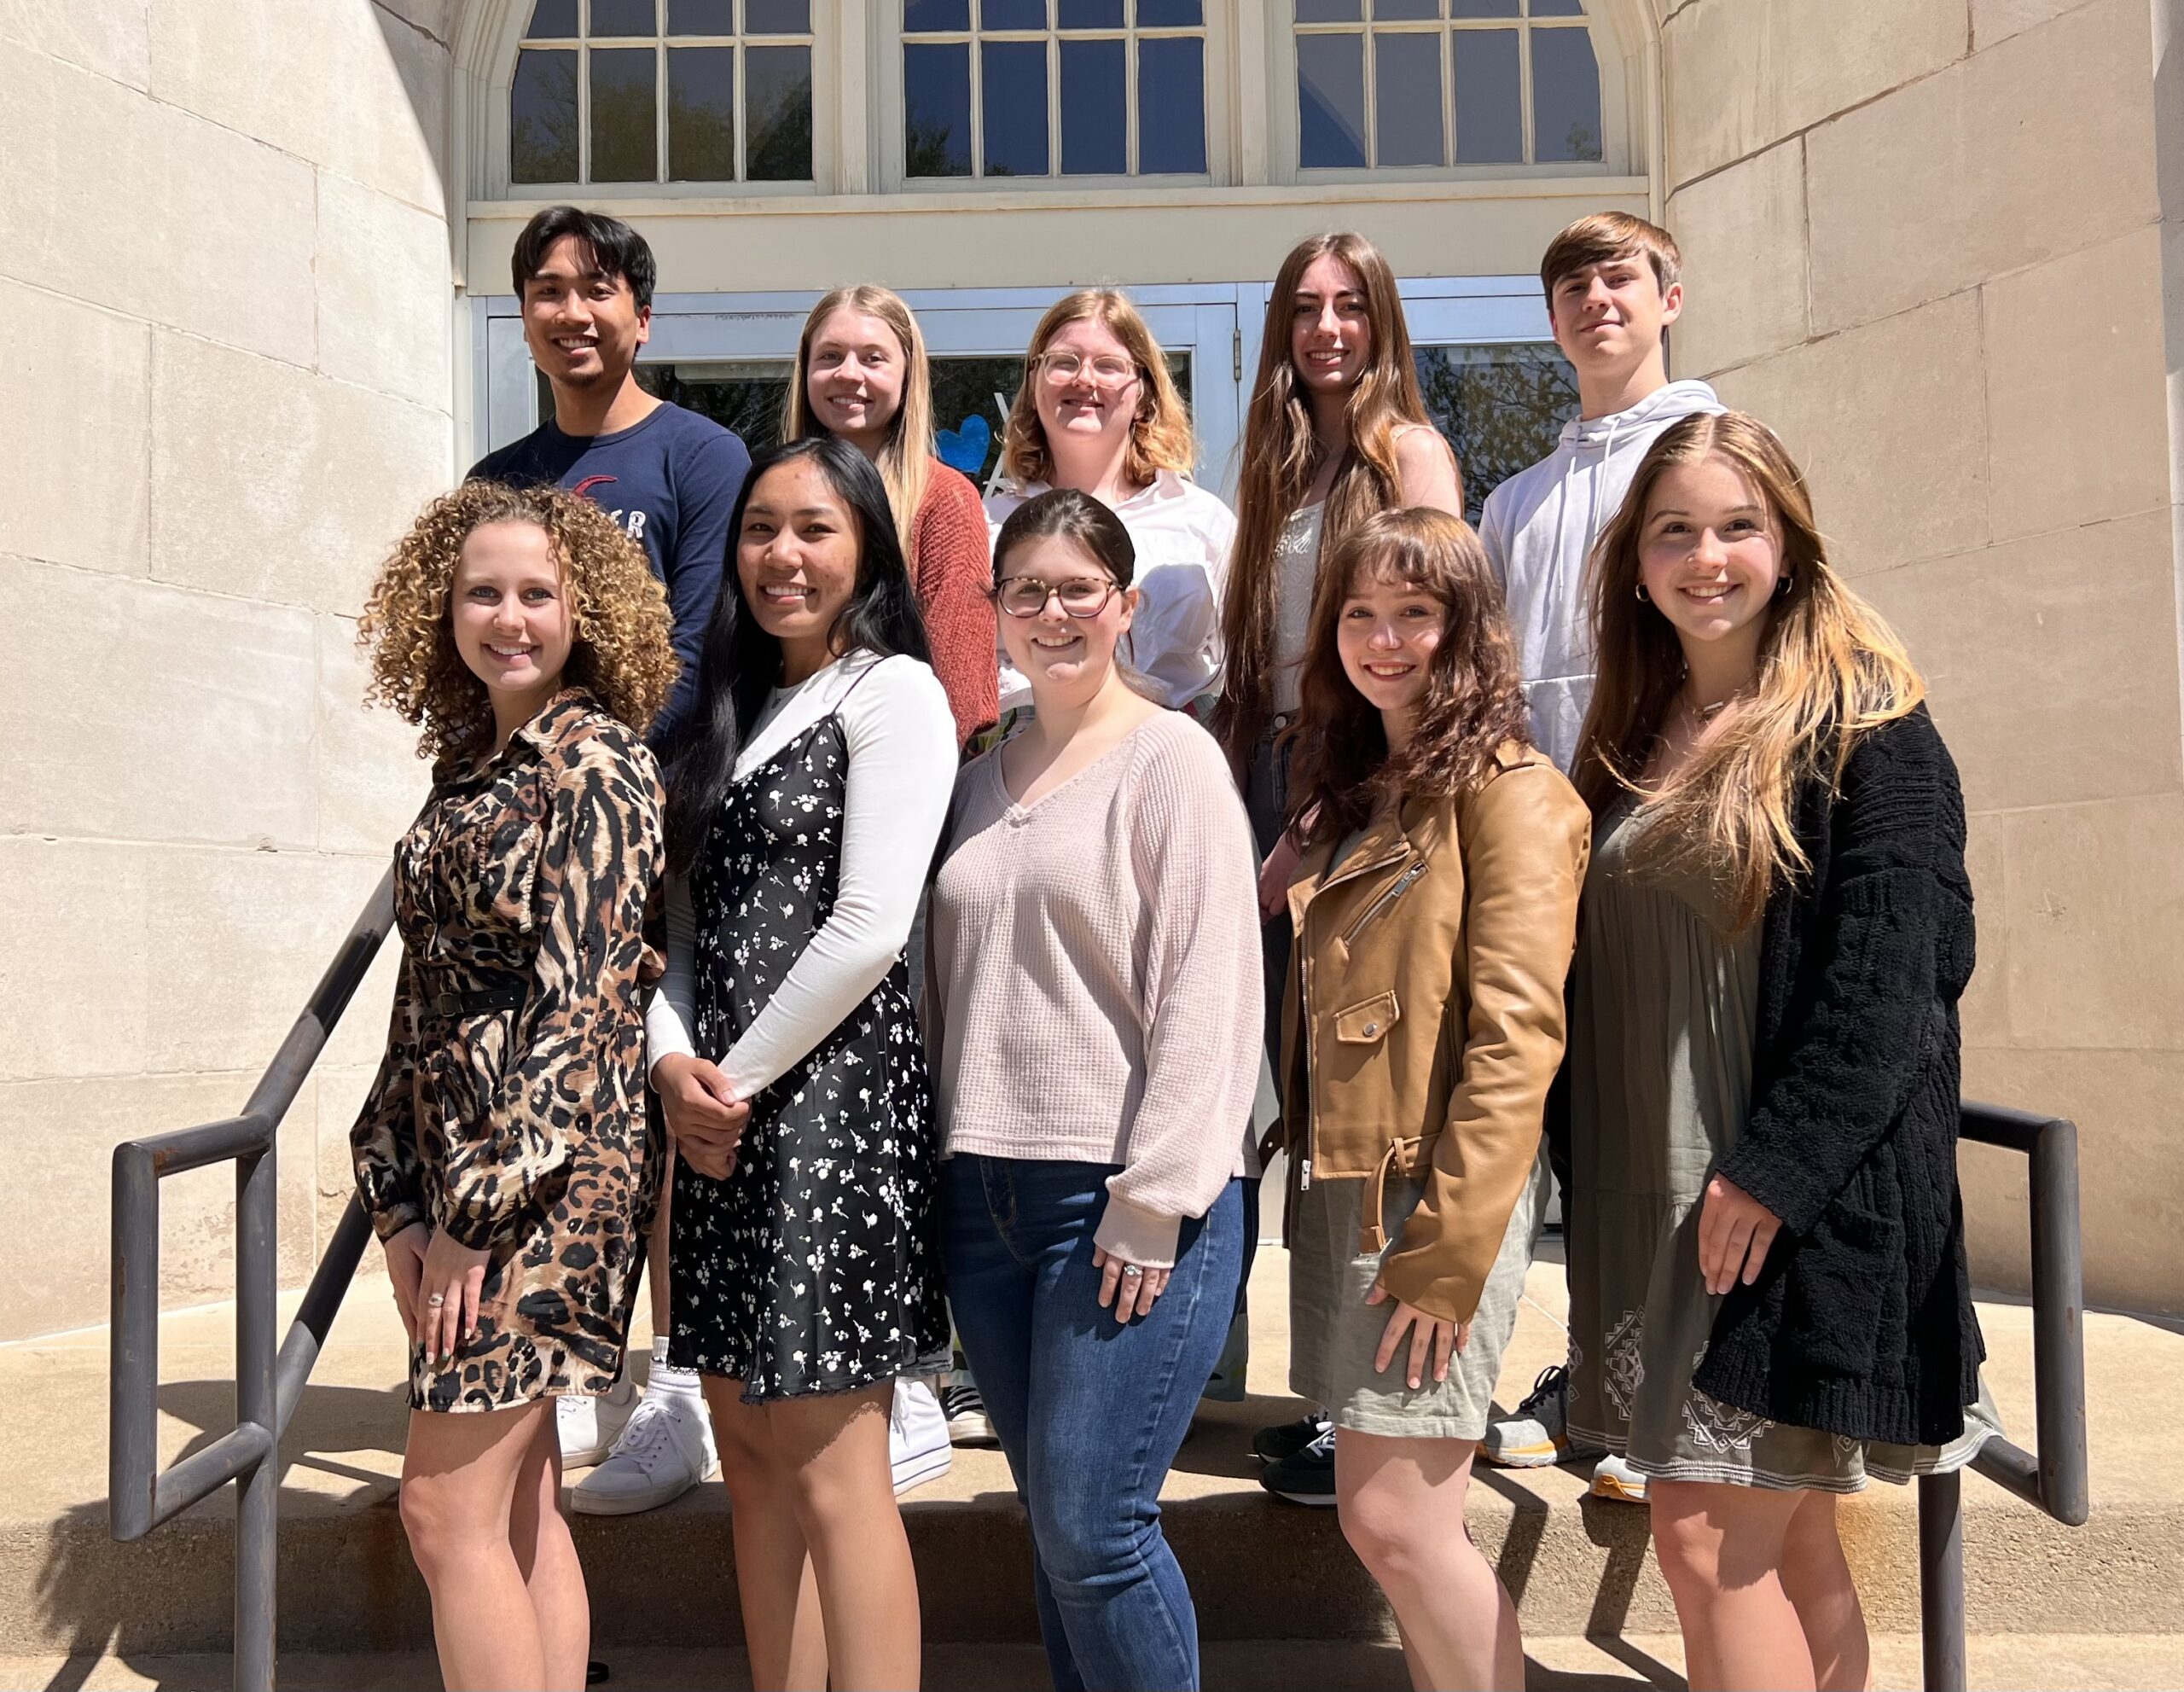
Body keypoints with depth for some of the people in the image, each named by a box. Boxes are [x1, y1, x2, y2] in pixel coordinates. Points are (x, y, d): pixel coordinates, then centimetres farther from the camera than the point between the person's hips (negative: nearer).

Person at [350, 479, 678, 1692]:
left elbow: (578, 1000, -16)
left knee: (448, 1508, -5)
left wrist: (482, 1205, -16)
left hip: (553, 1168, -8)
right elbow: (429, 995, 13)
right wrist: (399, 1194, 7)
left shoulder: (600, 764, -10)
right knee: (519, 1508, 12)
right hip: (452, 1159, 8)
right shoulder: (470, 762, 14)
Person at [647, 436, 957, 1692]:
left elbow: (868, 928, -14)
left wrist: (740, 1075, -9)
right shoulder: (735, 712, 19)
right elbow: (686, 913, 15)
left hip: (835, 1094, -8)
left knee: (830, 1466, -5)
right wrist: (674, 1060, -3)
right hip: (722, 1111, 8)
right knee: (748, 1440, 13)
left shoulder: (895, 693, -5)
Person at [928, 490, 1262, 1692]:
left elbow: (1208, 994, -11)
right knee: (1052, 1524, 12)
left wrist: (1152, 1203, -15)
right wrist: (936, 1162, 9)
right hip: (985, 1189, 6)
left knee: (1091, 1528, -5)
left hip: (1127, 1198, -6)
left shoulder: (1170, 757, -4)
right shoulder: (980, 779, 15)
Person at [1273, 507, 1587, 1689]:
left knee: (1395, 1519, -6)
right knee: (1380, 1515, 12)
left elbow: (1516, 1036, -15)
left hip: (1442, 1190, -8)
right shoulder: (1346, 791, 17)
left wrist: (1448, 1250, -18)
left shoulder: (1507, 790, -8)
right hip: (1339, 1185, 8)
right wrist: (1307, 1170, 11)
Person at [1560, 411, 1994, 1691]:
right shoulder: (1635, 735, 13)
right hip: (1660, 1194, 7)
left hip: (1808, 1204, -6)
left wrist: (1770, 1174, -18)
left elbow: (1886, 986, -15)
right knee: (1786, 1544, 15)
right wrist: (1597, 1174, 10)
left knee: (1710, 1539, -5)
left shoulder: (1866, 729, -8)